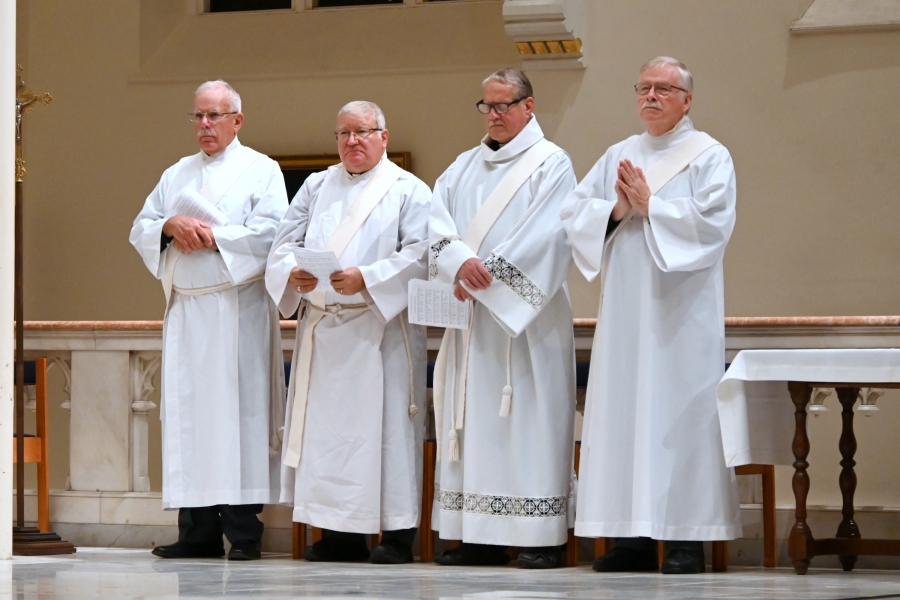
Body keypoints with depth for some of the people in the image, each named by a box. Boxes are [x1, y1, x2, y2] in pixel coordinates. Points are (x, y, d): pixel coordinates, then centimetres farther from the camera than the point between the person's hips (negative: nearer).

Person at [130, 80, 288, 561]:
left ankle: (243, 530, -8)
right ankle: (198, 532, 2)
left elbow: (270, 232, -7)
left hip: (237, 309, -5)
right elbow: (140, 229, 15)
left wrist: (212, 237, -11)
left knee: (238, 408, -9)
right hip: (185, 306, 5)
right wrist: (170, 225, -5)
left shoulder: (261, 170, 5)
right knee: (186, 409, 0)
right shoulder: (176, 175, 21)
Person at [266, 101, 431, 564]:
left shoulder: (407, 191, 4)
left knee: (382, 422, -7)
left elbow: (418, 256, -7)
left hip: (380, 329, -5)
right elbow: (285, 242, 13)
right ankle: (341, 533, 7)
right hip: (321, 328, 5)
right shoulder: (317, 187, 18)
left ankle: (397, 534, -3)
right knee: (326, 426, 2)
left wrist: (366, 279, -19)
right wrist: (293, 272, -9)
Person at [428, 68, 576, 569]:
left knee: (530, 421, -8)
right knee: (473, 423, 2)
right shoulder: (465, 167, 18)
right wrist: (461, 261, -15)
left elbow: (544, 237, -11)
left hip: (526, 318, -6)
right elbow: (438, 222, 5)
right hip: (472, 318, 6)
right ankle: (482, 537, 4)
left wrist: (484, 273, -14)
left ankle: (542, 536, -8)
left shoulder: (552, 165, 0)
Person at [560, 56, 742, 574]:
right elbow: (574, 211, 10)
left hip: (681, 312, -5)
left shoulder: (709, 157, 1)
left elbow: (713, 222, -12)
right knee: (622, 412, 1)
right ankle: (634, 536, 4)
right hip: (625, 309, 5)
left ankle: (686, 538, -4)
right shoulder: (619, 157, 16)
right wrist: (616, 211, -7)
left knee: (681, 412, -6)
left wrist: (648, 207, -10)